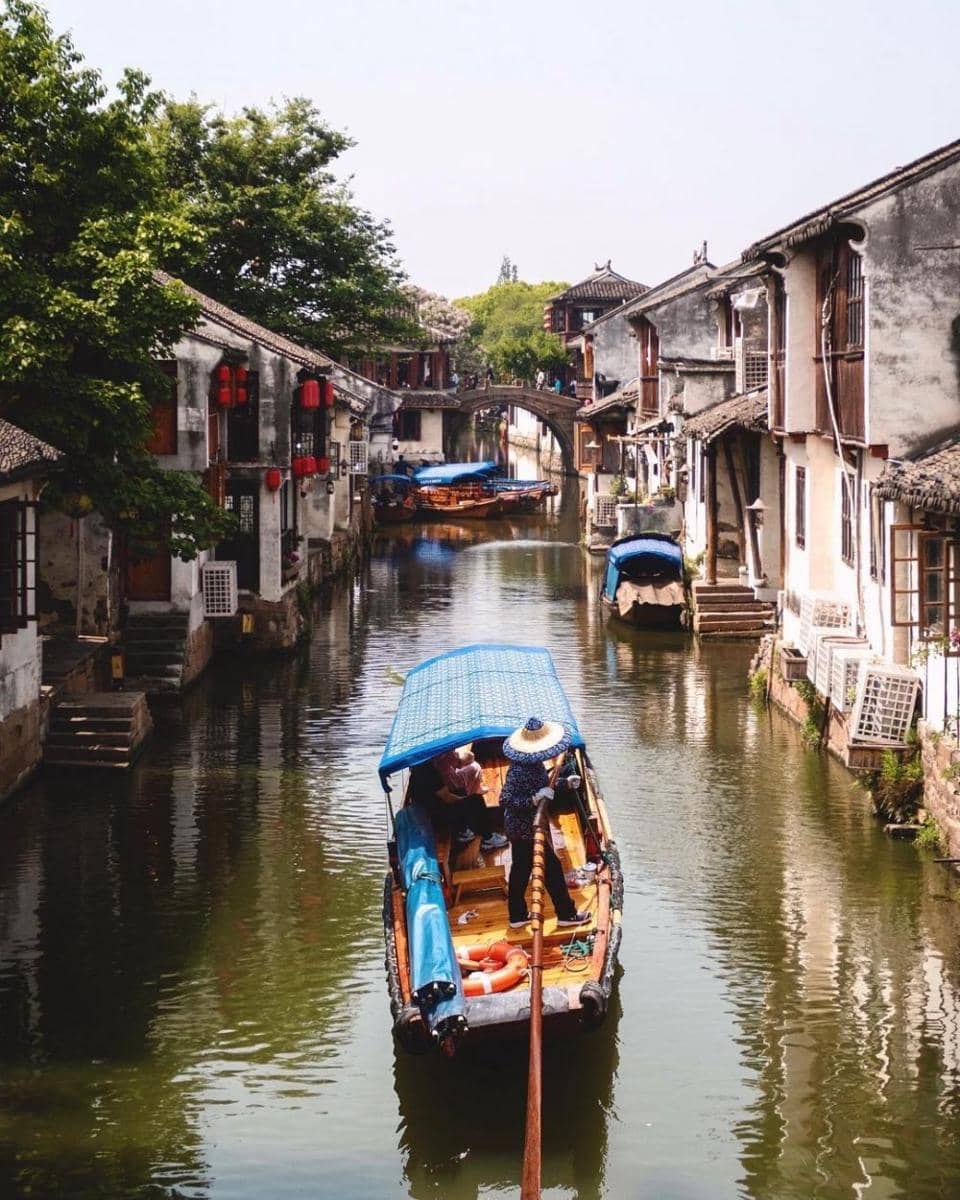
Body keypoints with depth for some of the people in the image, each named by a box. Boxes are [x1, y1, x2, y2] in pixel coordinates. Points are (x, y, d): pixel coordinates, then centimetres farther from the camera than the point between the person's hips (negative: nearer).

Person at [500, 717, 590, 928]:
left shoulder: (533, 764, 1)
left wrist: (565, 783, 6)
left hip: (519, 829, 10)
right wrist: (534, 799, -38)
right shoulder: (518, 772, -29)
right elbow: (505, 800, -33)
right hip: (526, 829, -10)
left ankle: (517, 915, 29)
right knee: (551, 867, 2)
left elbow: (541, 785, 17)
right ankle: (566, 913, 13)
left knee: (520, 868, 18)